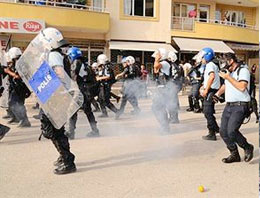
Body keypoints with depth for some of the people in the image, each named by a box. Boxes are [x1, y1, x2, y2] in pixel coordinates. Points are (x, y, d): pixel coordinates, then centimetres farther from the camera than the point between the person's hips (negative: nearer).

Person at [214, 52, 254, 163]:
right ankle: (234, 155, 15)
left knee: (231, 131, -20)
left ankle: (248, 148, 5)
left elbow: (242, 87, -23)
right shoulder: (228, 72, 17)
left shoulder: (243, 70, -9)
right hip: (229, 105, 8)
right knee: (223, 131, 2)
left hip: (240, 106, -8)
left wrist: (228, 77, -16)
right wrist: (217, 94, 18)